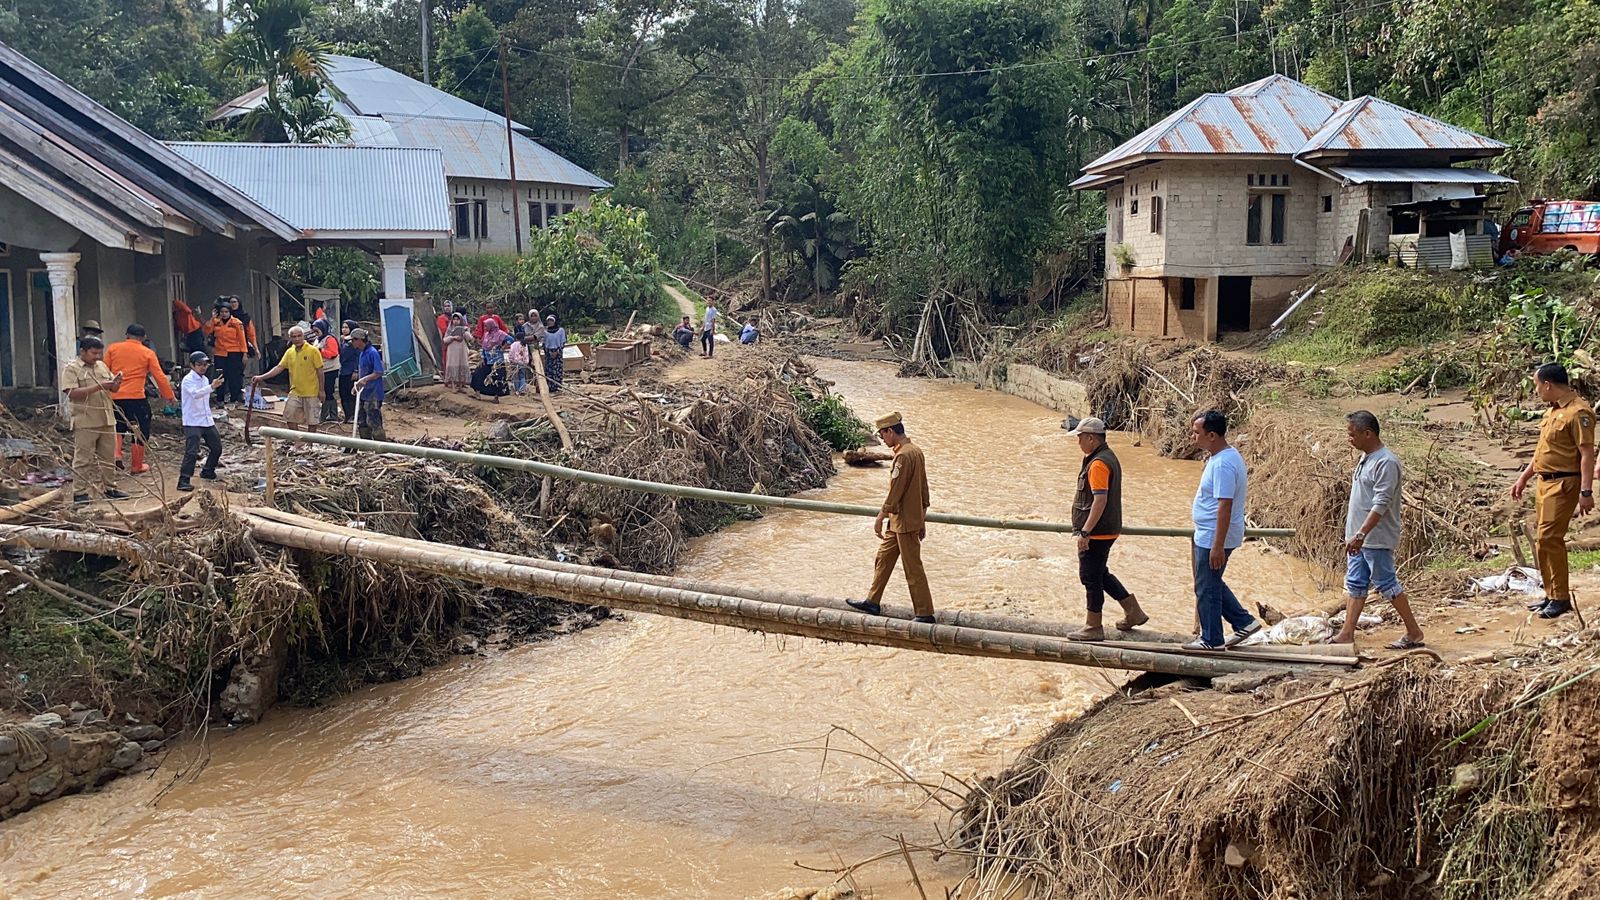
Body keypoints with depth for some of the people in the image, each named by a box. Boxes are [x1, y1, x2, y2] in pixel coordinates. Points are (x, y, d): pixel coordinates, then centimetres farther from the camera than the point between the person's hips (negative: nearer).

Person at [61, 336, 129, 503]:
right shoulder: (72, 369, -6)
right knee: (83, 459, -2)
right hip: (85, 422, -6)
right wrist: (98, 387, -22)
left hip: (106, 420, 6)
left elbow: (113, 389, 19)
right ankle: (80, 492, 2)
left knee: (108, 457, 12)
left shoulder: (102, 366, 14)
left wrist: (116, 382, -5)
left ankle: (108, 488, 21)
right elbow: (72, 393, -17)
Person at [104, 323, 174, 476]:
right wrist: (169, 396, 11)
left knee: (117, 428, 22)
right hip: (136, 397, -3)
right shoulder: (148, 353, 3)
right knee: (140, 432, 10)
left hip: (114, 397, 3)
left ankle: (116, 453, 0)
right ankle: (136, 466, 15)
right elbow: (160, 377, 2)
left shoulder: (113, 348, 7)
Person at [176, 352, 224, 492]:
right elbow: (195, 394, -33)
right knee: (192, 451, -16)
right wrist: (212, 387, -45)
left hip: (207, 421, 8)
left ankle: (208, 472, 35)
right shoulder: (188, 380, -13)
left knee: (217, 447, 15)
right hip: (192, 423, -8)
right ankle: (184, 480, -15)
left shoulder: (205, 380, 13)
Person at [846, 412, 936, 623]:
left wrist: (880, 518, -14)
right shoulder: (916, 451, 8)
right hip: (898, 521, 10)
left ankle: (925, 614, 5)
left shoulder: (903, 456, -22)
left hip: (905, 522, -10)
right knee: (883, 558, 19)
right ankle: (873, 602, 29)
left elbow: (895, 492, -22)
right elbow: (924, 488, 14)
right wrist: (922, 520, 19)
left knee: (913, 568, -2)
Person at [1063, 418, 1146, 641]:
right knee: (1100, 574, 20)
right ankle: (1133, 612, 26)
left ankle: (1093, 627, 8)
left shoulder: (1098, 464, -20)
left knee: (1091, 577, -1)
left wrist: (1085, 532, -24)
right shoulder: (1108, 457, 14)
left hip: (1096, 533, -10)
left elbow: (1100, 500, -26)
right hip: (1106, 530, 10)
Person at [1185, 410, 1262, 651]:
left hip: (1213, 538, -10)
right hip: (1209, 537, 10)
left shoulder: (1222, 464, -25)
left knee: (1207, 589, 3)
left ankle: (1211, 640, 15)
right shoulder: (1228, 456, 8)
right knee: (1212, 584, 22)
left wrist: (1218, 546, -28)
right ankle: (1244, 622, 25)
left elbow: (1225, 506, -28)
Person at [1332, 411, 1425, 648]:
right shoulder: (1366, 457, 11)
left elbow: (1381, 504, -25)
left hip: (1377, 538, -9)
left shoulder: (1386, 462, -19)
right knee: (1355, 584, 10)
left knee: (1386, 584, -1)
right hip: (1359, 536, 9)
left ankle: (1414, 632, 11)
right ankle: (1347, 634, 14)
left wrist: (1361, 534, -30)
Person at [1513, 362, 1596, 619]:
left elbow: (1587, 454, -19)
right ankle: (1552, 595, 18)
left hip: (1563, 485, -10)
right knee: (1543, 540, 11)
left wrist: (1586, 492, -23)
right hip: (1545, 482, 10)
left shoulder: (1578, 412, -16)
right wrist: (1523, 478, 24)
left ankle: (1561, 599, -5)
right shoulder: (1553, 409, 15)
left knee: (1549, 539, -12)